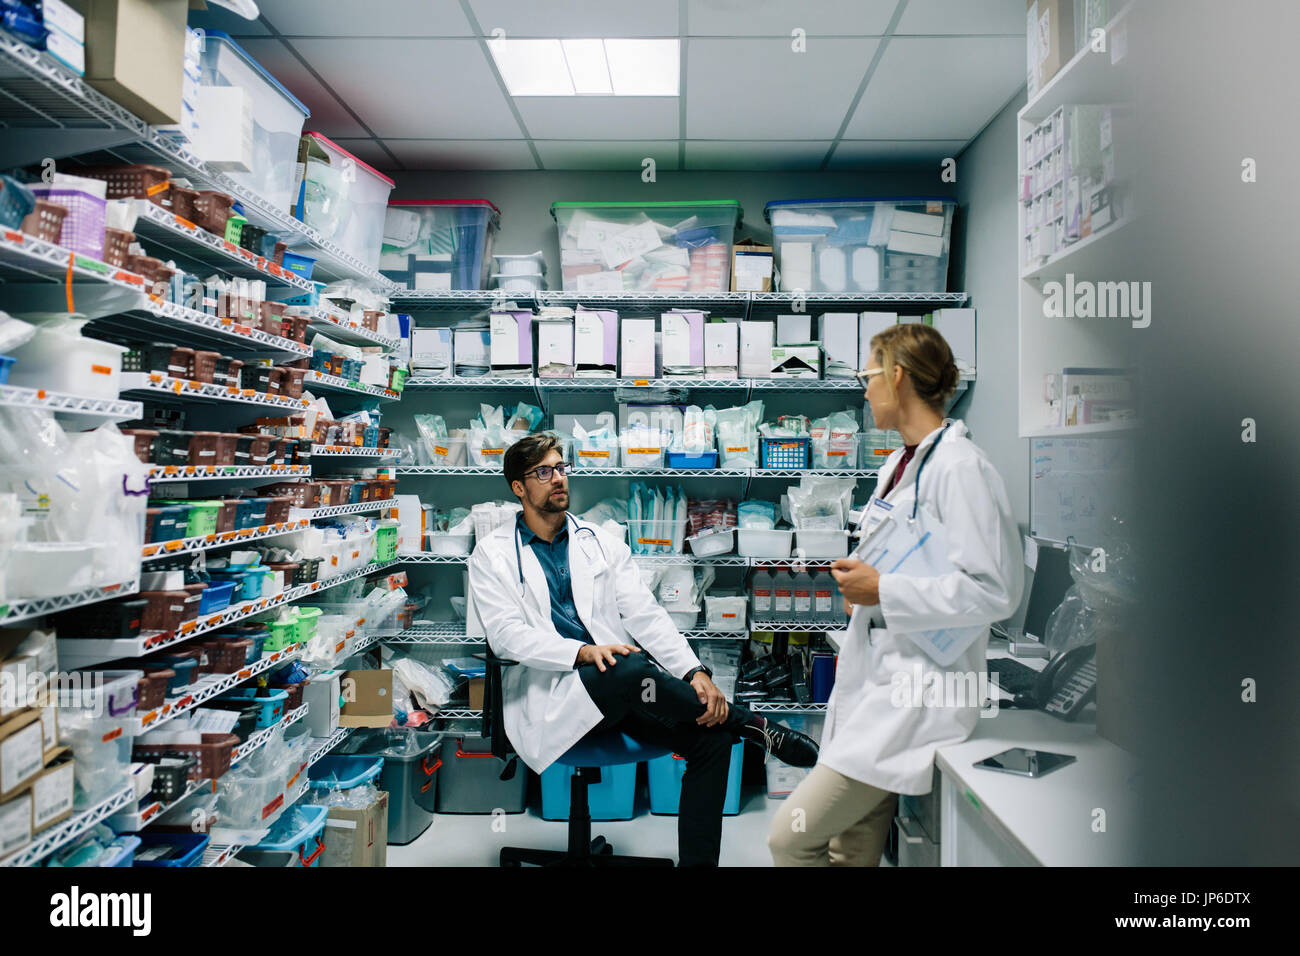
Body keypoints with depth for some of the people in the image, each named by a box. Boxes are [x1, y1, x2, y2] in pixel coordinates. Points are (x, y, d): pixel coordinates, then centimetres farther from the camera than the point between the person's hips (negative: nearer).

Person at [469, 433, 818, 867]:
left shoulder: (601, 542, 16)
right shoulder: (492, 555, 7)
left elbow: (645, 614, 6)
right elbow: (506, 635, -7)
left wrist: (694, 672, -10)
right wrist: (583, 652, -23)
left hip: (619, 689, 4)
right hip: (551, 693, -4)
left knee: (710, 736, -18)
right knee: (631, 669, -34)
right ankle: (751, 725, -13)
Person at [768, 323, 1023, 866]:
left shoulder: (959, 467, -16)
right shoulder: (900, 463, 15)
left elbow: (995, 590, -21)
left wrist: (882, 591, -18)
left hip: (917, 689, -9)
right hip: (875, 676, 9)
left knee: (791, 836, -10)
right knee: (852, 848, 14)